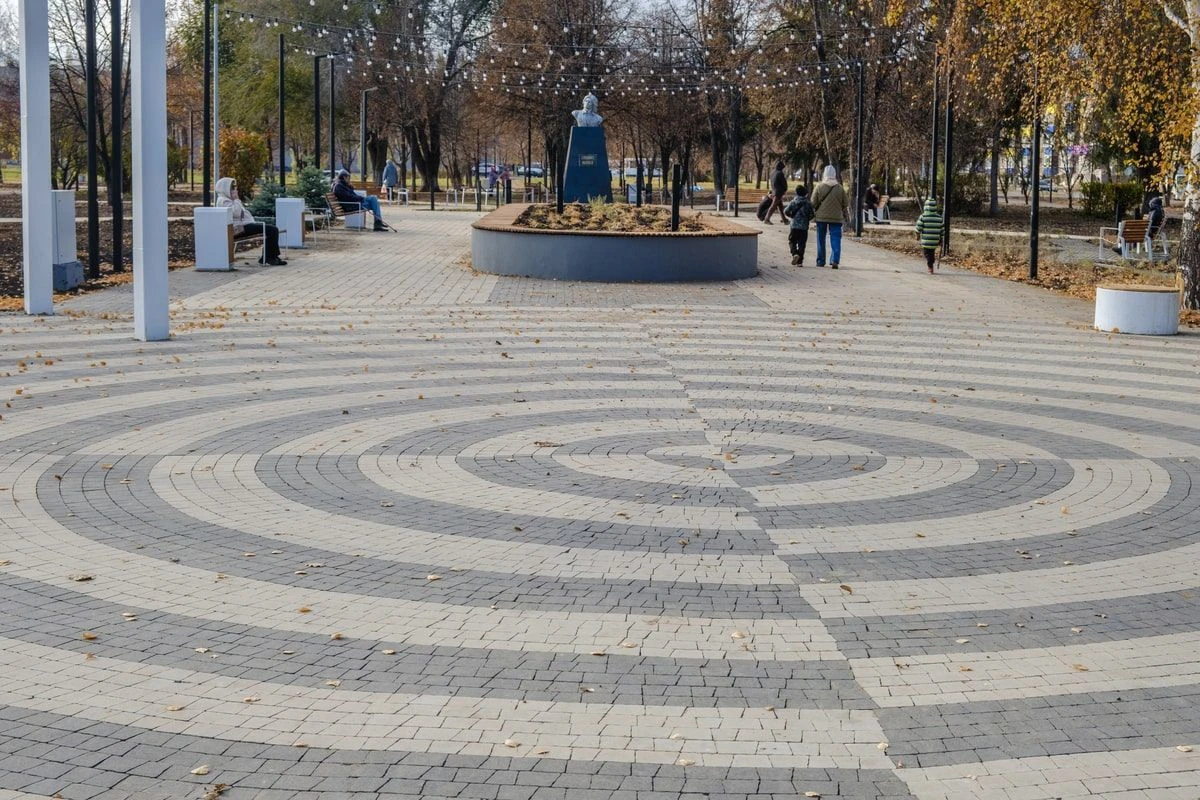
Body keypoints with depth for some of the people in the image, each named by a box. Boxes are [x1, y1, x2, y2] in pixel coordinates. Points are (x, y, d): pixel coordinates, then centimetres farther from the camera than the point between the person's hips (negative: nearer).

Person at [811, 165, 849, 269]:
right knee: (835, 239, 2)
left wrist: (814, 213, 14)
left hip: (821, 217, 0)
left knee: (821, 240, 11)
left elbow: (813, 203, -3)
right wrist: (844, 215, 19)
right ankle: (834, 260, -13)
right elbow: (846, 204, 3)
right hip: (836, 217, 0)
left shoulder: (819, 187, -7)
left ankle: (820, 261, 16)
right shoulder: (840, 188, -3)